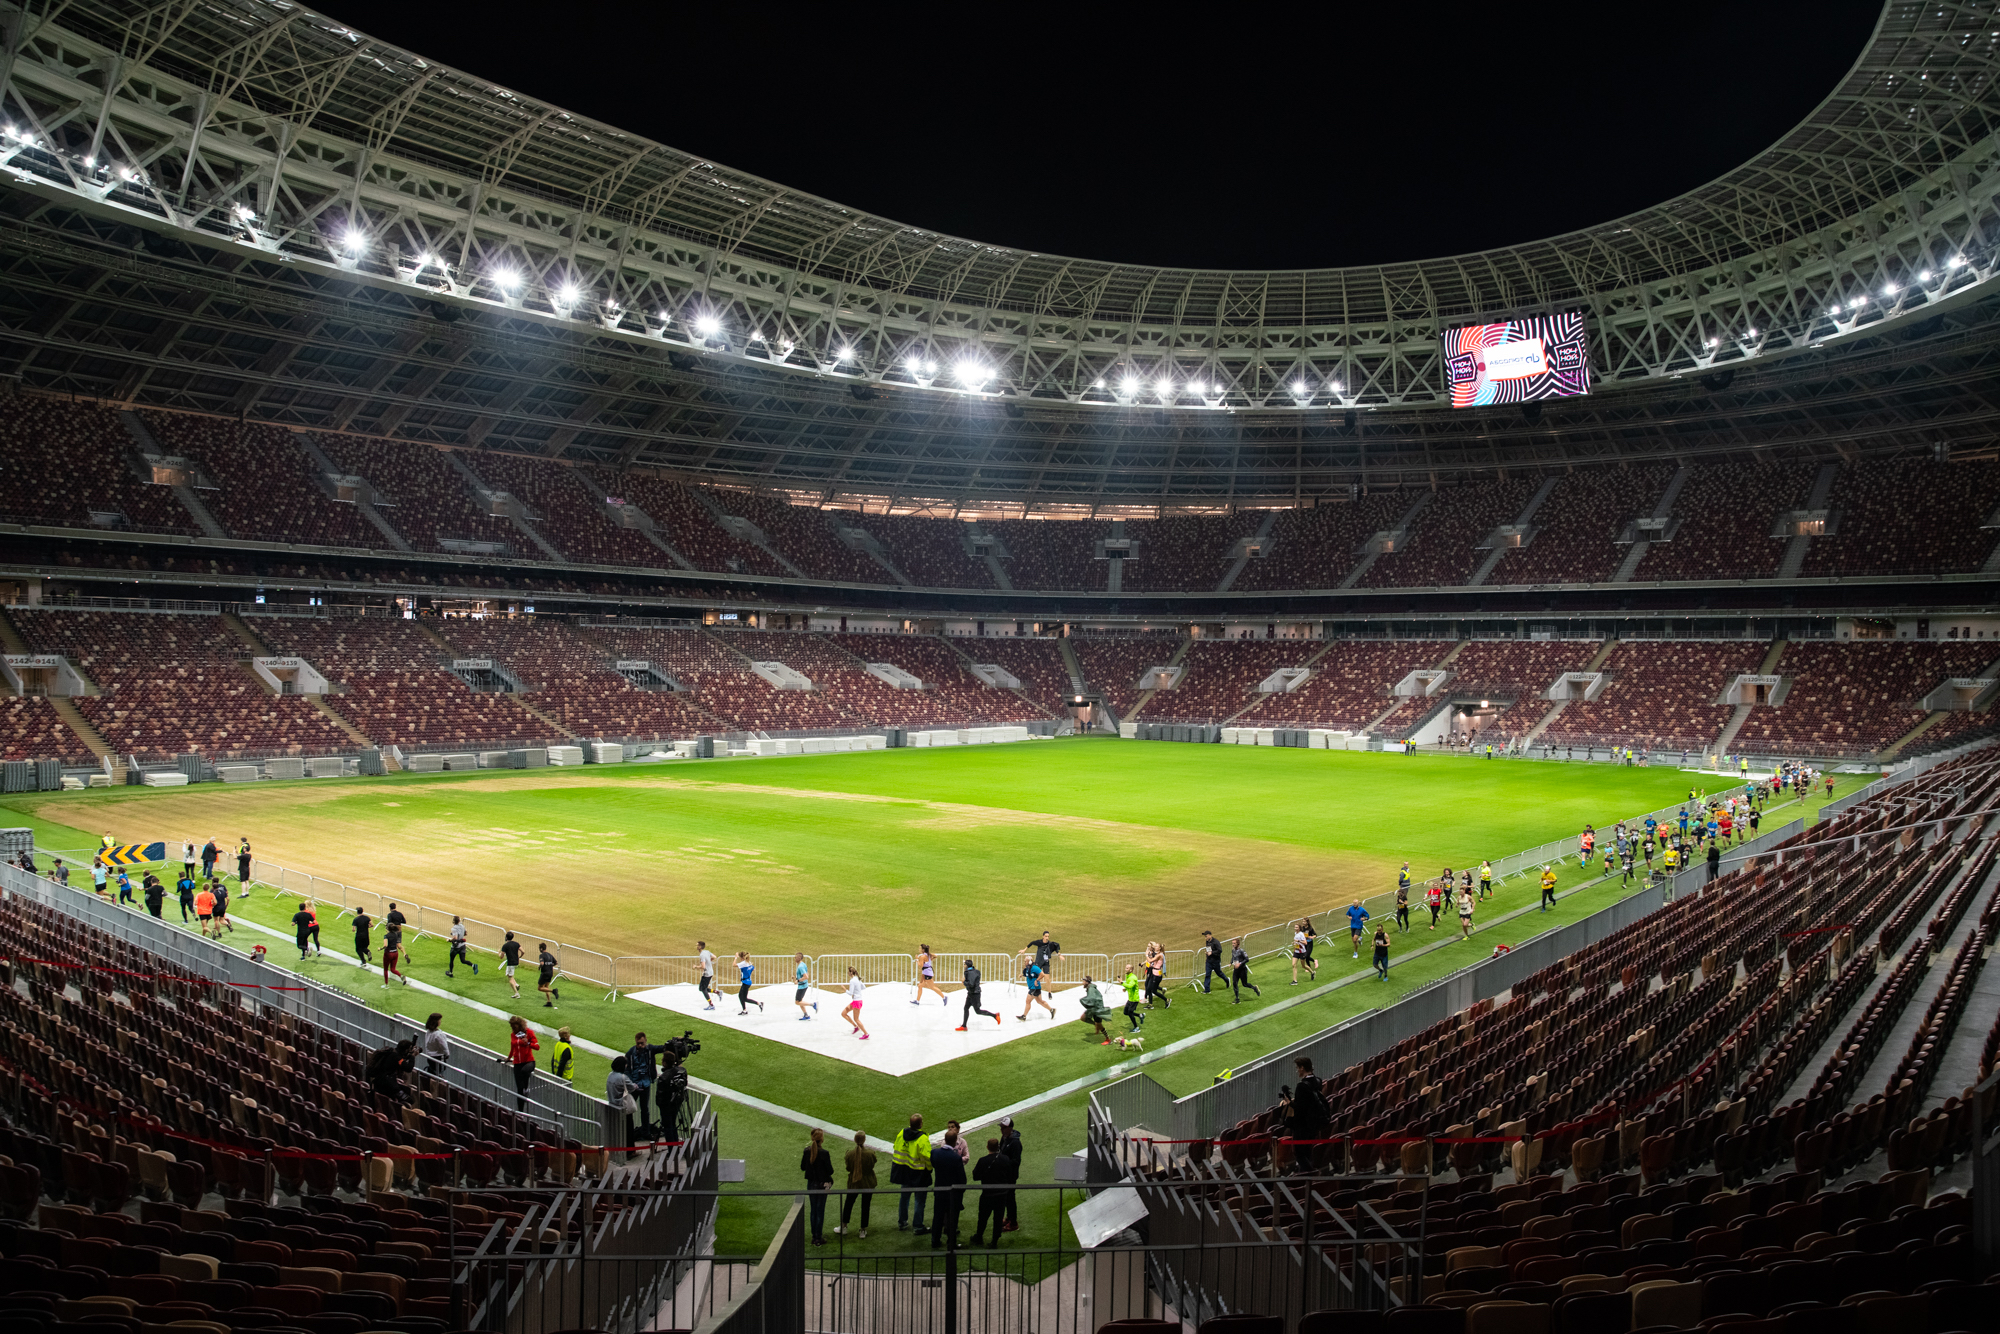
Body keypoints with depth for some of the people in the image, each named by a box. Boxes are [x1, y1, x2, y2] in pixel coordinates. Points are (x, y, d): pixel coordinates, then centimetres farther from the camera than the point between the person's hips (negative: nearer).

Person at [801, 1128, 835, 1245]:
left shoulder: (807, 1151, -7)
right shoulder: (824, 1153, -21)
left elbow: (802, 1167, 4)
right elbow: (830, 1171, -15)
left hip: (811, 1184, 4)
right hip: (822, 1185, -4)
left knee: (813, 1210, 17)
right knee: (820, 1211, 7)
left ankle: (814, 1236, 25)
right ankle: (818, 1238, 13)